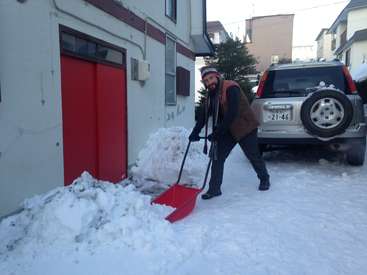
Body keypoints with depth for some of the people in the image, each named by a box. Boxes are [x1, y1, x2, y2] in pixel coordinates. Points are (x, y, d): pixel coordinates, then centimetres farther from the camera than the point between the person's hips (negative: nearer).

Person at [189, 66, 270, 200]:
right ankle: (214, 189, 7)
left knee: (254, 156, 8)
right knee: (217, 157, -2)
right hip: (228, 130, 7)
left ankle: (264, 179, 34)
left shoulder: (231, 88, -23)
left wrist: (217, 132, -32)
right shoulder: (210, 95, 3)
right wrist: (195, 132, -10)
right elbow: (204, 116, 3)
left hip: (245, 127, -7)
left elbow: (232, 113, -31)